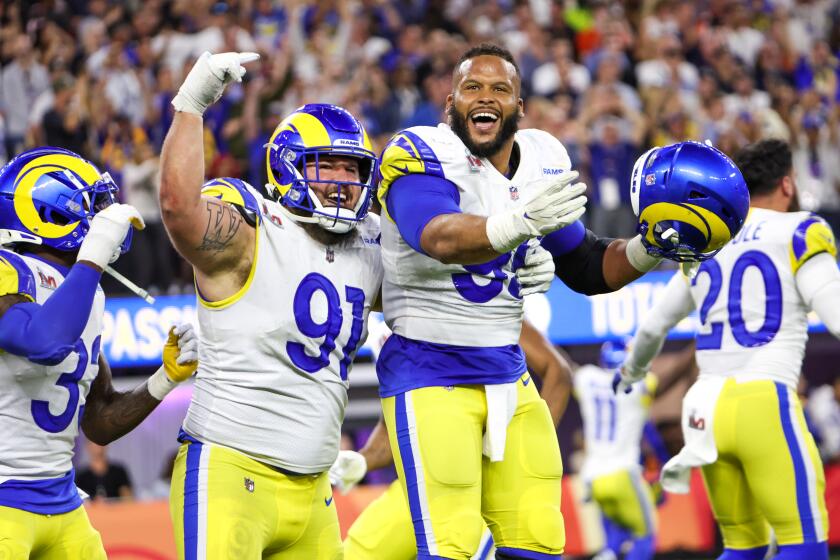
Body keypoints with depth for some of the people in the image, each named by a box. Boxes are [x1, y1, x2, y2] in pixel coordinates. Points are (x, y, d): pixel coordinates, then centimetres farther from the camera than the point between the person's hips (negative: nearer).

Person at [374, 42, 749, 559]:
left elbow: (586, 269, 16)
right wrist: (521, 222, -52)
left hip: (506, 373, 7)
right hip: (429, 373, -7)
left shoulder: (542, 162, 6)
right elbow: (442, 239, -33)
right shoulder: (423, 155, -13)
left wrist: (648, 249, -4)